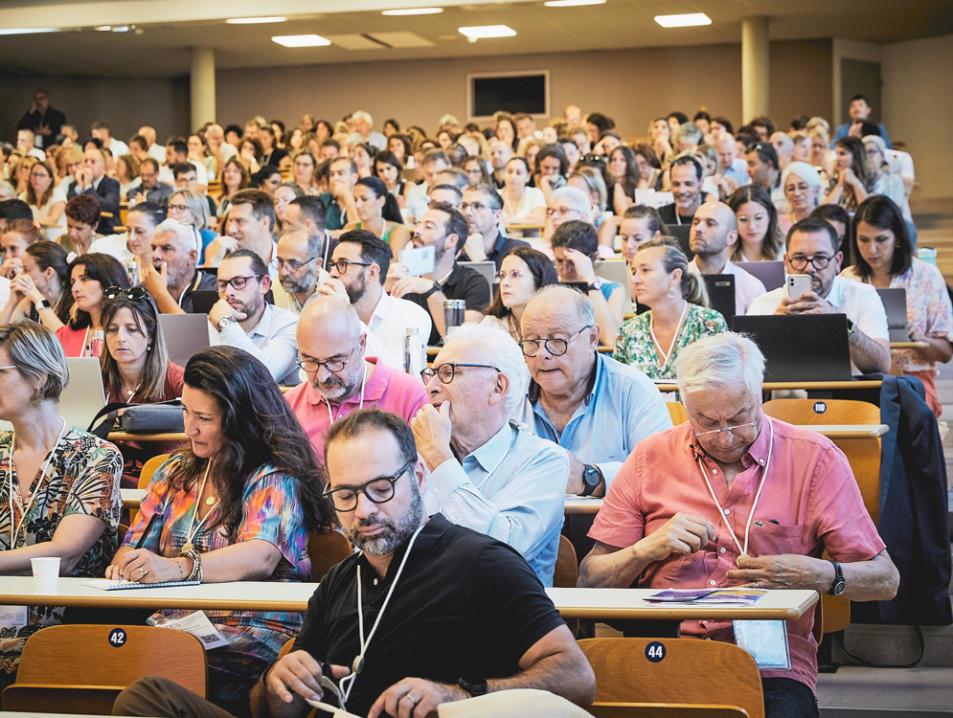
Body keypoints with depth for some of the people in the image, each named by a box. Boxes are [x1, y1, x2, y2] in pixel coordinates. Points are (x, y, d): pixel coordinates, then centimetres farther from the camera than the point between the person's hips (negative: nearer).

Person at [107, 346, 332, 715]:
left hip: (251, 638, -5)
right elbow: (134, 545, 18)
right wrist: (124, 567, -8)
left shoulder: (275, 480, -2)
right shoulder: (175, 473, 20)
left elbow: (262, 556, -19)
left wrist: (178, 568, -35)